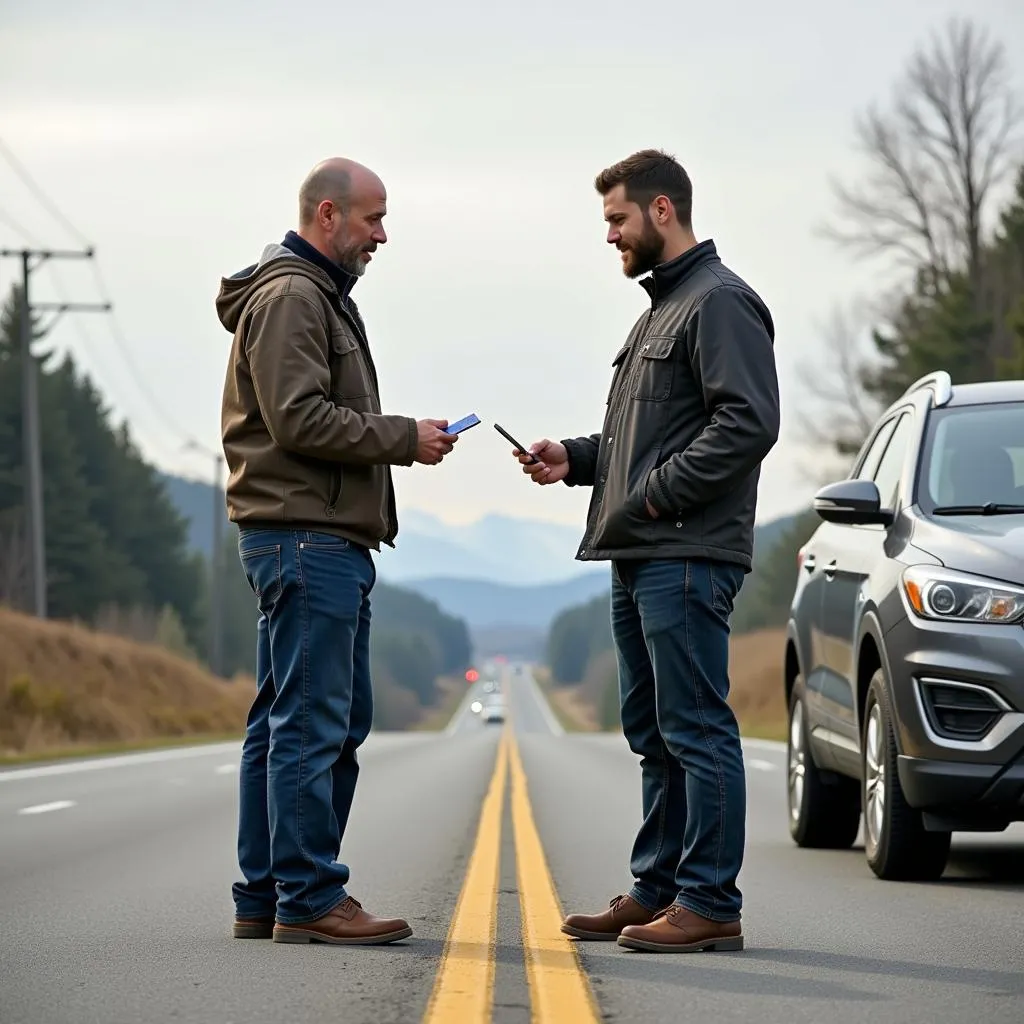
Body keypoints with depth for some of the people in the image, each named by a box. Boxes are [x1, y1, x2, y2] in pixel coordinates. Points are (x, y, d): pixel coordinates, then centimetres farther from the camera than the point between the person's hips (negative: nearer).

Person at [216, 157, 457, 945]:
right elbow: (299, 418, -19)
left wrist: (402, 439, 10)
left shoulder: (323, 297, 23)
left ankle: (266, 896, 16)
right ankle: (308, 899, -8)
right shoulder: (290, 297, -10)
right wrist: (404, 438, -13)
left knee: (322, 722, 12)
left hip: (331, 538, 11)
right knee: (311, 724, -10)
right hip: (305, 534, -11)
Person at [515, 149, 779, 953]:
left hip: (688, 557, -11)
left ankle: (710, 902, -6)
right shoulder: (659, 307, 23)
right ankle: (657, 891, 20)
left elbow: (749, 422, -20)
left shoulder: (720, 304, -9)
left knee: (696, 730, -8)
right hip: (639, 557, 11)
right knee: (652, 733, 13)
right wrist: (576, 458, 12)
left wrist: (659, 493, -19)